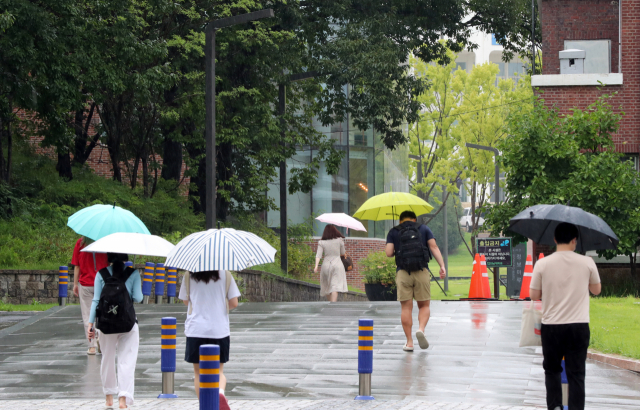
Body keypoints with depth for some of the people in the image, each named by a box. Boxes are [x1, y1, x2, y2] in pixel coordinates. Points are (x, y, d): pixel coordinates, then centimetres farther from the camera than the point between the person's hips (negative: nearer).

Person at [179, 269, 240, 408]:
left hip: (196, 330, 0)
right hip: (220, 329, 0)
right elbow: (234, 303, -2)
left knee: (199, 372, 11)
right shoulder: (225, 274, -3)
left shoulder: (189, 275, -1)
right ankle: (220, 393, -21)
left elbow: (185, 300, 11)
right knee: (218, 371, 9)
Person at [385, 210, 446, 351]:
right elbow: (434, 247, 3)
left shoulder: (394, 232, 12)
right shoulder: (424, 229, 14)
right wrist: (442, 266, -1)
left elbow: (388, 253, 2)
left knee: (406, 307, 3)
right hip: (422, 271, 0)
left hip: (402, 272, 0)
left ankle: (409, 342, 1)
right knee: (424, 305, 10)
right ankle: (421, 329, -17)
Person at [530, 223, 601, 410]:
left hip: (551, 326, 0)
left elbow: (534, 295, 1)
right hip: (579, 327, 0)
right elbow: (596, 290, 10)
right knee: (576, 373, 4)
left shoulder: (542, 264, -5)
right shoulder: (586, 263, -4)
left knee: (552, 369, 17)